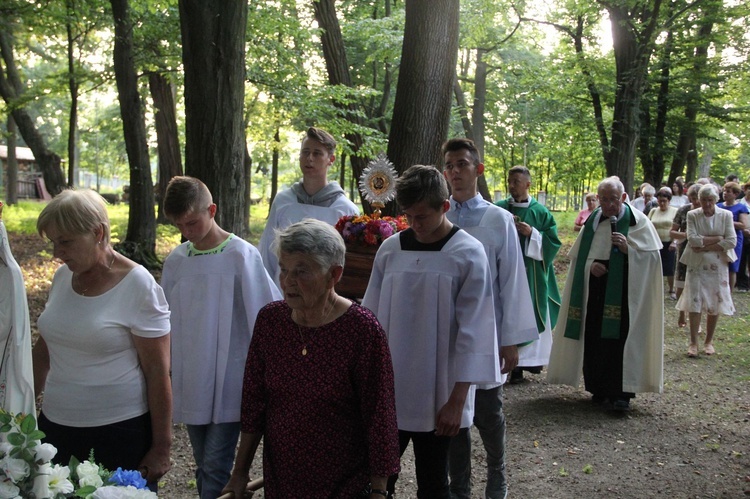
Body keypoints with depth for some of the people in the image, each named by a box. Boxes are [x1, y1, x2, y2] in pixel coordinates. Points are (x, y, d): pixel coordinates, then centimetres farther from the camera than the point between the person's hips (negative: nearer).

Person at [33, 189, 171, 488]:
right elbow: (45, 347, 15)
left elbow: (158, 371, -13)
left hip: (120, 431, -5)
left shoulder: (137, 285, -14)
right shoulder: (62, 276, 3)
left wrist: (161, 447, -11)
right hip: (55, 425, 5)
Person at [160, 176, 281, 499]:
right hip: (190, 382, 5)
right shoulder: (175, 261, 3)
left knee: (215, 467, -4)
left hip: (229, 383, -5)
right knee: (204, 466, 15)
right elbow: (165, 322, 12)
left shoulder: (241, 256, -12)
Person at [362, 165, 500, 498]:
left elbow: (473, 332, -9)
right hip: (386, 392, 3)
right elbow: (371, 318, 7)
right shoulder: (390, 249, 1)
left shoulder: (468, 255, -9)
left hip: (437, 399, -3)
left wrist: (457, 400, -12)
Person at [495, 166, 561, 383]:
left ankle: (531, 357, 16)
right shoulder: (499, 209, 5)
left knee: (531, 313, 3)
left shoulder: (541, 212, 4)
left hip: (531, 274, 0)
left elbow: (553, 242, 1)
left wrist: (532, 234, -13)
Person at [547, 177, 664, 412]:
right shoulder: (593, 221, 10)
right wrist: (590, 265, -7)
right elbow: (577, 254, 13)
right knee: (594, 338, 5)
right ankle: (598, 387, 17)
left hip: (623, 290, -4)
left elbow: (651, 254, -3)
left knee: (620, 337, -8)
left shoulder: (638, 221, 0)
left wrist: (628, 248, -19)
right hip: (595, 289, 4)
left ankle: (620, 392, -1)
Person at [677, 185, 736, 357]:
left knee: (714, 304, 6)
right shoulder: (692, 215, -3)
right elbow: (693, 240, -14)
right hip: (697, 265, -1)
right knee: (694, 303, -3)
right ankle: (693, 342, 4)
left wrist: (705, 246, -14)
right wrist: (718, 238, -13)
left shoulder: (726, 215, -1)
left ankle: (709, 341, 18)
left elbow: (731, 241, -9)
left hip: (718, 266, 1)